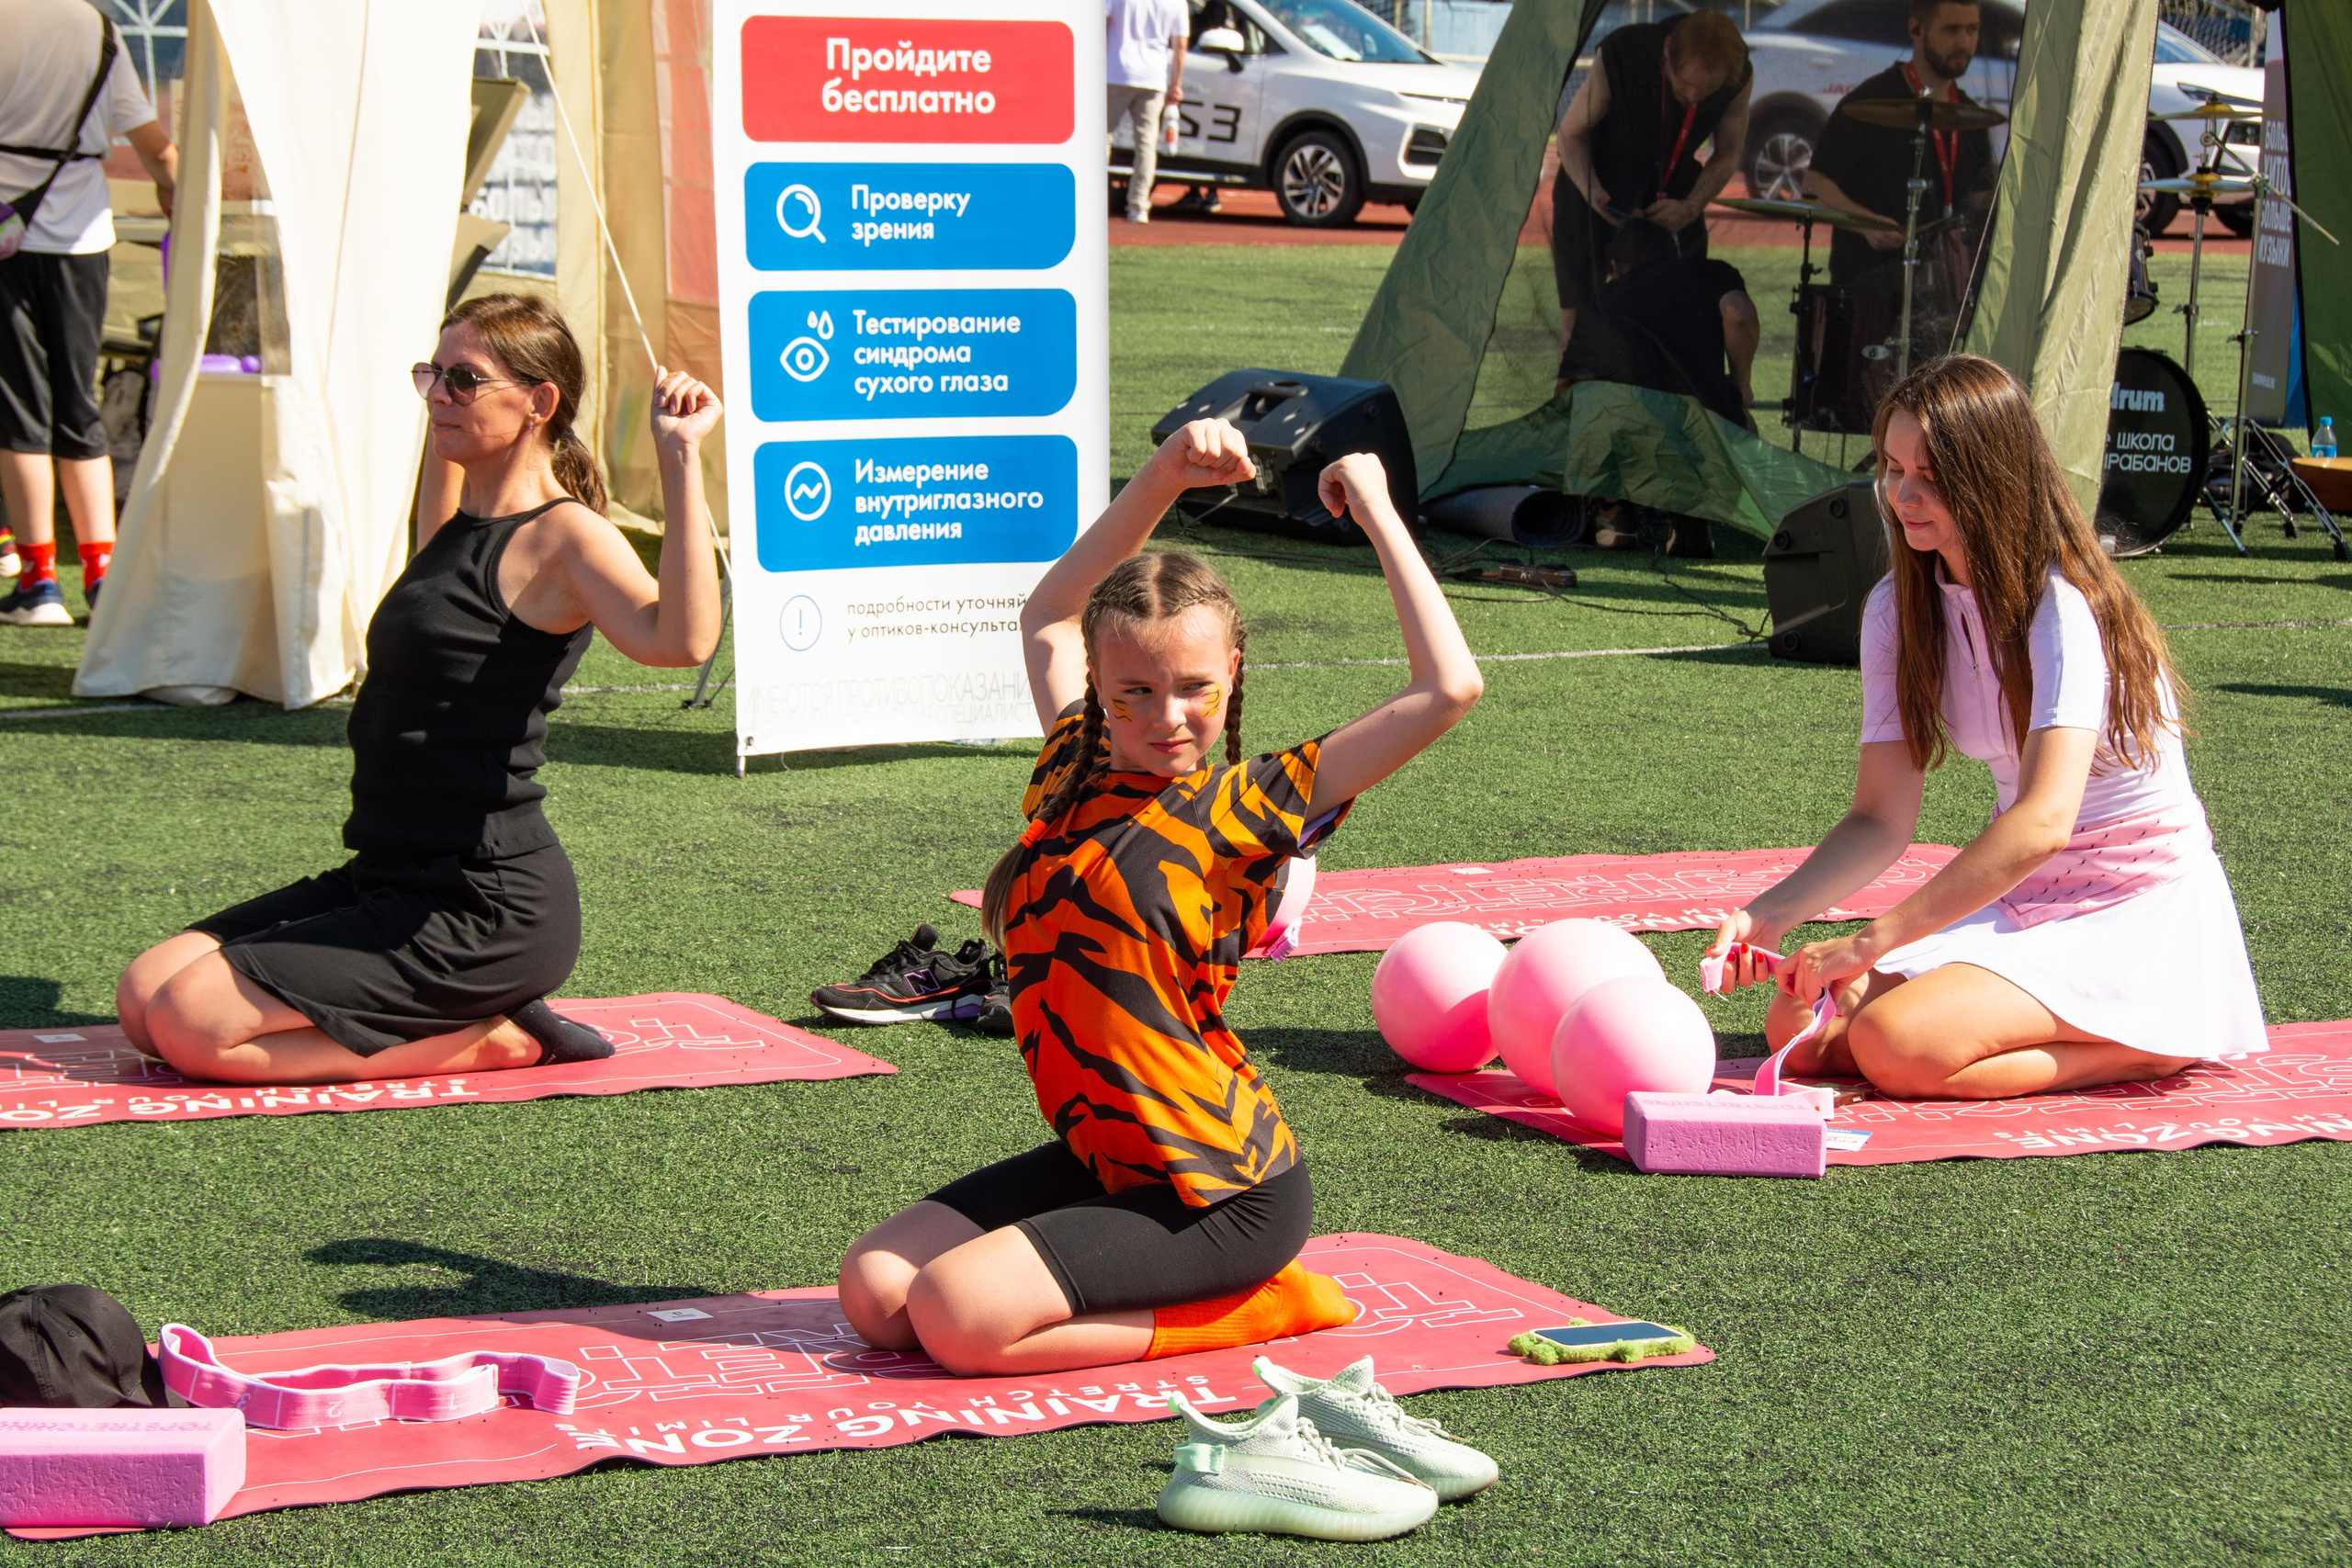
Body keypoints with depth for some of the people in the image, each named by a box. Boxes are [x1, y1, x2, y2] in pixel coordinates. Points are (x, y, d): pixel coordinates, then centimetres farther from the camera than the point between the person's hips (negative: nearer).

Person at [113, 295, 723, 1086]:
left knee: (194, 1025, -18)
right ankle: (458, 1014, 9)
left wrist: (680, 459, -35)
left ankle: (495, 1038, -4)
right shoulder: (460, 521, 14)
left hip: (493, 910, -9)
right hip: (385, 877, 9)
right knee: (144, 998, 6)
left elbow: (679, 639, -36)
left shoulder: (563, 534, -13)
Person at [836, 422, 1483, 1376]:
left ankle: (1241, 1306, -3)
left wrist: (1377, 513, -13)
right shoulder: (1075, 775, 6)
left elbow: (1449, 688, -21)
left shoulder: (1245, 811, -11)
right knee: (874, 1296, -3)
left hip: (1225, 1193, -7)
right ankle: (1162, 1286, 8)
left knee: (955, 1321, -21)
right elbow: (1050, 614, 23)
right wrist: (1164, 478, 12)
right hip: (1102, 1159, 8)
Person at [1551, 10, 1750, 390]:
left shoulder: (1738, 78, -23)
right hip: (1597, 188, -2)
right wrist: (1593, 194, -31)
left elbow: (1726, 156, -4)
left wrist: (1690, 208, -21)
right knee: (1580, 308, -7)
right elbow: (1572, 134, -15)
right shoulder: (1620, 56, -31)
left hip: (1671, 195, 3)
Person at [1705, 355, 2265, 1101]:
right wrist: (1772, 913, -18)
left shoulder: (2064, 606, -20)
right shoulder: (1900, 609, 2)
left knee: (1896, 1043, -28)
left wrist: (1871, 942, -37)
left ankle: (2149, 1044, -6)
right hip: (2013, 895, 8)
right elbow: (1881, 820, 0)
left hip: (2136, 908, -8)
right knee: (1799, 1029, -12)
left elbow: (2043, 822, -33)